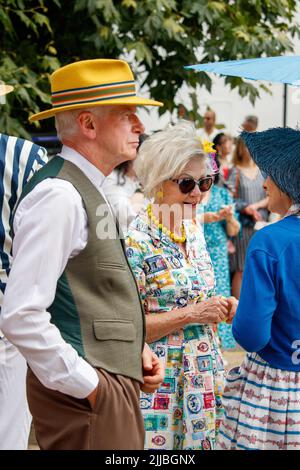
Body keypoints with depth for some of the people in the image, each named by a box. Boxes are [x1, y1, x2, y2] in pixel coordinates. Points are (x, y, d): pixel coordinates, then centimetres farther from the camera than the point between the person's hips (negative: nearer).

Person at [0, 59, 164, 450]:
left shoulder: (88, 191, 12)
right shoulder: (58, 195, -18)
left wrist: (133, 347, 10)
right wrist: (87, 386, -17)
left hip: (112, 382, 9)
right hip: (86, 398, -9)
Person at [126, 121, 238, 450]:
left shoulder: (195, 231, 7)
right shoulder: (135, 240, -16)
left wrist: (222, 307, -1)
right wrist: (192, 314, -20)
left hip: (204, 371, 7)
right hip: (160, 382, -7)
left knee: (202, 439, 14)